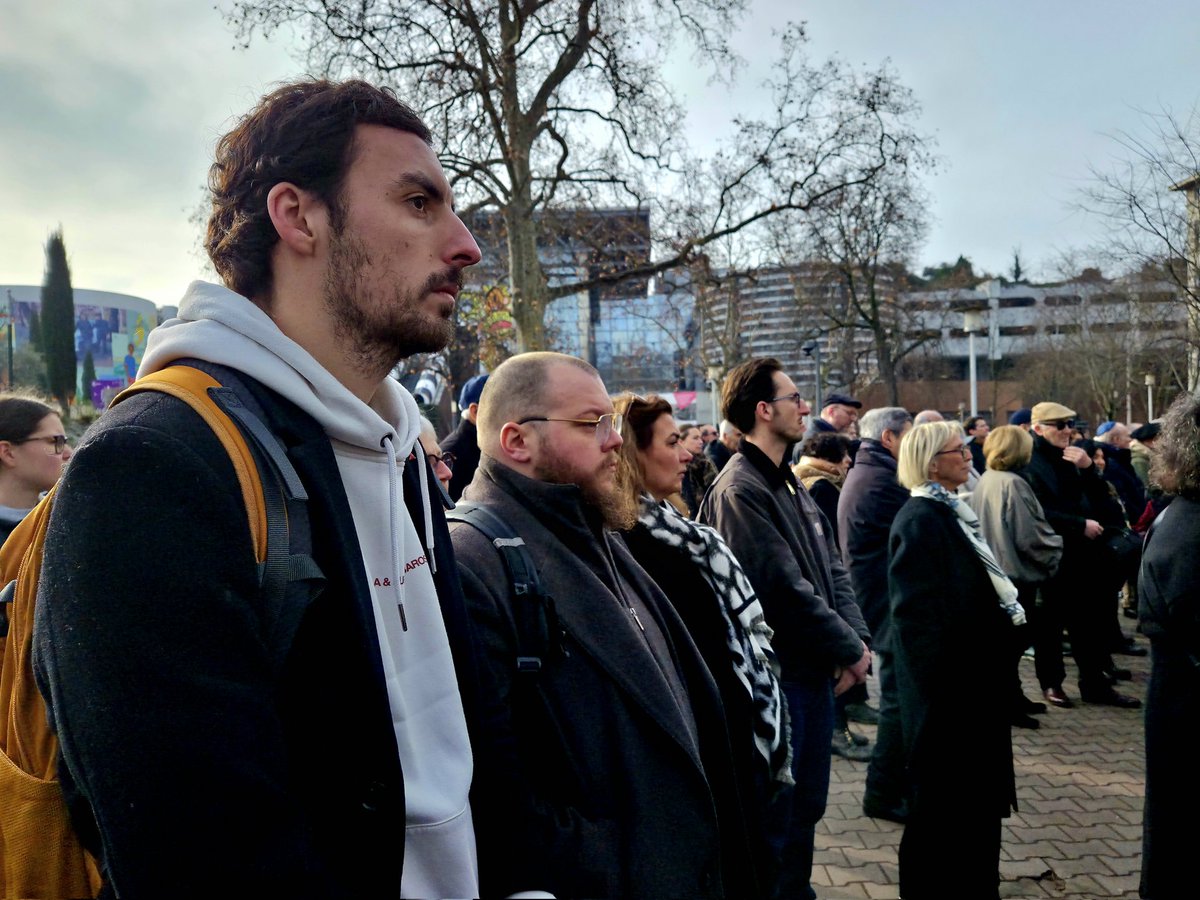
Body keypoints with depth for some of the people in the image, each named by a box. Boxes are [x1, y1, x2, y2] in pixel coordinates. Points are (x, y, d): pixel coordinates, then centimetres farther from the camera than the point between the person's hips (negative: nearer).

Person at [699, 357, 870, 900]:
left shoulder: (788, 483, 11)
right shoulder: (740, 489, -19)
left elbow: (831, 566, 11)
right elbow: (787, 589, -22)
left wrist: (857, 635, -2)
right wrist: (849, 648, -13)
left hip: (815, 671, 9)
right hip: (778, 676, -9)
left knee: (807, 805, 21)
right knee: (776, 814, 5)